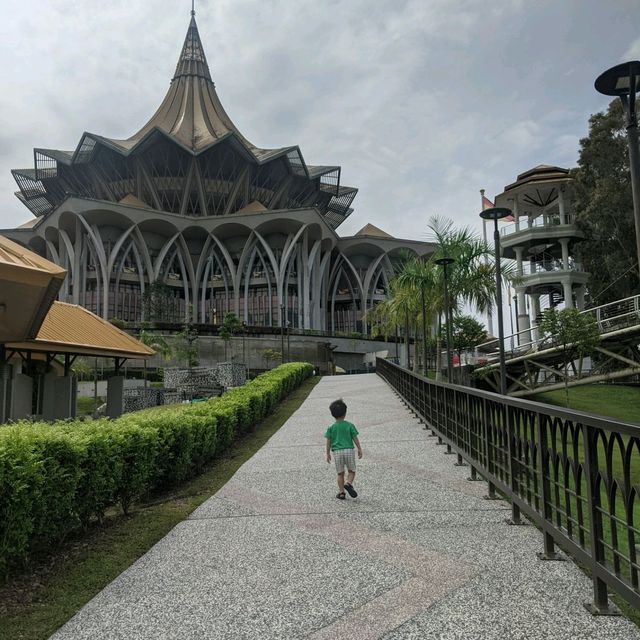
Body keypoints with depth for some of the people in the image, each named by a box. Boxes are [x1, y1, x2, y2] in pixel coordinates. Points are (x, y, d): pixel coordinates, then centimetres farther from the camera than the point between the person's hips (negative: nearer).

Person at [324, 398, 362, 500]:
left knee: (340, 473, 11)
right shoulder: (349, 425, 0)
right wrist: (359, 449, 10)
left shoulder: (331, 428, 2)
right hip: (349, 450, -1)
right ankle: (348, 483, -14)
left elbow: (328, 442, 2)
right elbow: (355, 439, 1)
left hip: (337, 452, 1)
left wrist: (328, 454, 10)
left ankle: (341, 492, 10)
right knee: (352, 471, 12)